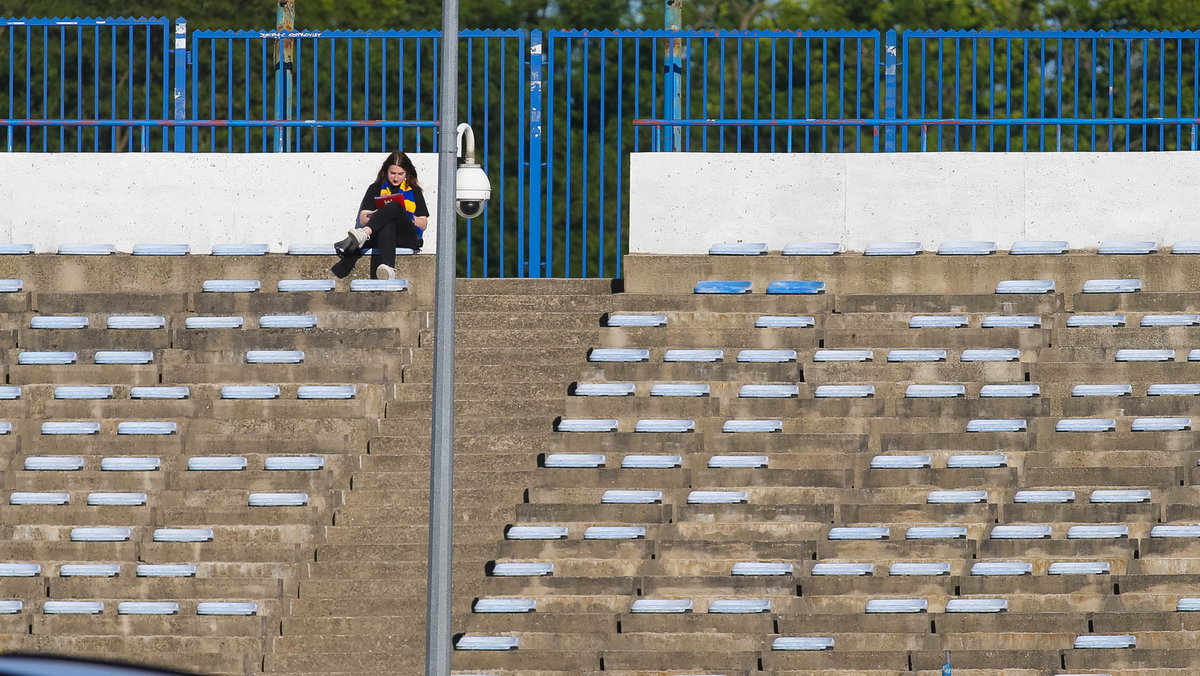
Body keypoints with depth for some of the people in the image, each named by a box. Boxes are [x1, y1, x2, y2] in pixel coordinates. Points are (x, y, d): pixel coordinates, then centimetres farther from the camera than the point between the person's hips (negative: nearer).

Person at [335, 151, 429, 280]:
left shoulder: (414, 191, 22)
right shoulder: (376, 188, 22)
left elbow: (423, 224, 16)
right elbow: (363, 219, 12)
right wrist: (381, 211, -8)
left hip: (407, 238, 0)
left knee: (394, 206, -32)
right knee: (387, 225, -40)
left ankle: (361, 235, -57)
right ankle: (388, 269, -68)